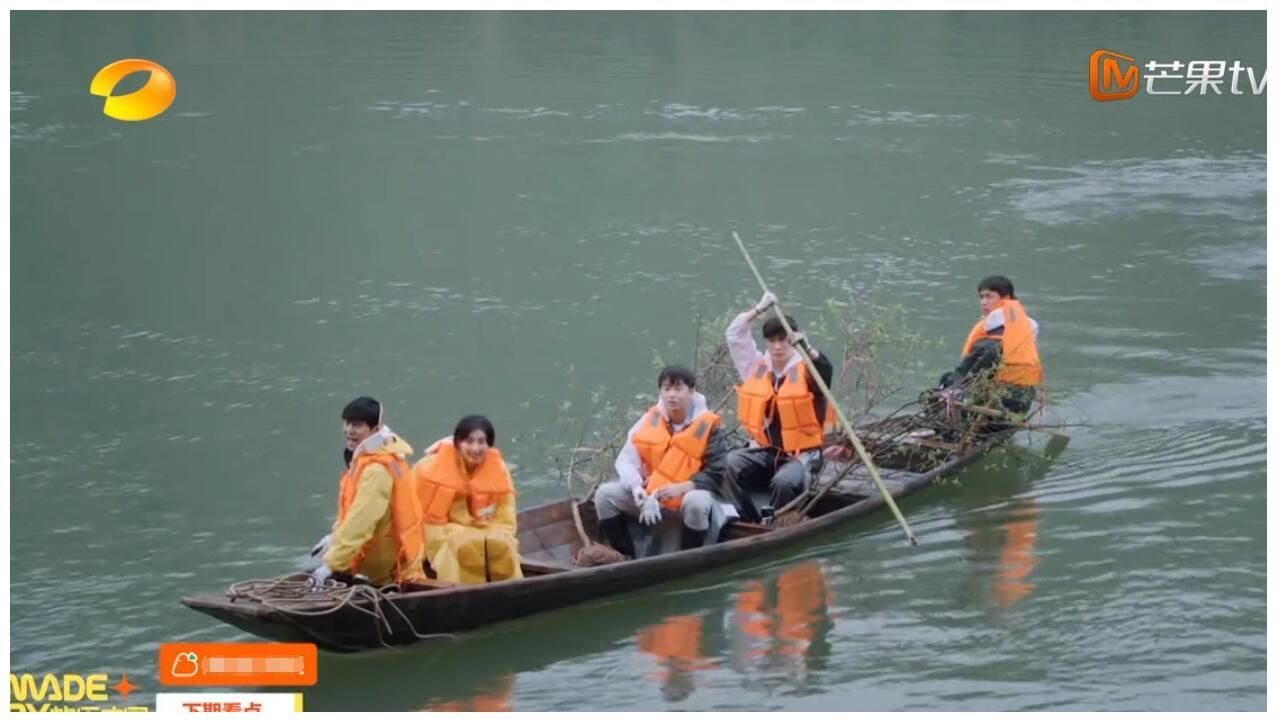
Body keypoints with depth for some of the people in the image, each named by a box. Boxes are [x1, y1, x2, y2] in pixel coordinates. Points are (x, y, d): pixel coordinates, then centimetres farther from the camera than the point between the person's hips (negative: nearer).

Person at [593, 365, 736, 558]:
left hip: (691, 494, -4)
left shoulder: (707, 426, -12)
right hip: (651, 493, 4)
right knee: (606, 494, -14)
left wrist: (681, 488, -29)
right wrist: (637, 488, -27)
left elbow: (716, 474, -13)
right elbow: (626, 461, -6)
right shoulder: (649, 421, -3)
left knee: (698, 502, -40)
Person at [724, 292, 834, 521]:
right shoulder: (757, 367, 9)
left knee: (785, 481, -35)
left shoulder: (805, 370, -3)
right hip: (764, 452, 4)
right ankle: (752, 520, -17)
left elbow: (825, 369, -25)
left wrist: (806, 348, -41)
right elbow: (734, 335, 8)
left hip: (800, 454, -4)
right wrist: (759, 309, 2)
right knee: (729, 464, -24)